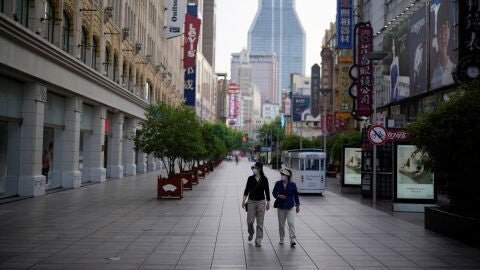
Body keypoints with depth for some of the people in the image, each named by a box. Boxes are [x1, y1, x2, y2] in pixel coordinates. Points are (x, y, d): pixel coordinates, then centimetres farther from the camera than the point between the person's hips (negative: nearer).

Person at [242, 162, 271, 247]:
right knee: (249, 221, 0)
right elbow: (247, 190, 5)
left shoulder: (264, 179, -2)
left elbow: (267, 191, 4)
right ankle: (251, 233, 32)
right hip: (251, 201, 1)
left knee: (260, 223, 2)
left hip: (261, 202, -1)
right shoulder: (250, 178, 1)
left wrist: (268, 203, 4)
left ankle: (258, 241, 11)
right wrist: (244, 200, -1)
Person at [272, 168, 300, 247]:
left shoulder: (292, 184, -4)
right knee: (281, 224, 10)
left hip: (290, 207, -2)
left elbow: (296, 195, 5)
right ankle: (282, 239, 26)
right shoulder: (278, 183, -2)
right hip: (280, 207, 2)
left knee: (291, 223, -12)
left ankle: (292, 240, -10)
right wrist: (278, 196, -12)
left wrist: (297, 205, 9)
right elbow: (274, 192, 9)